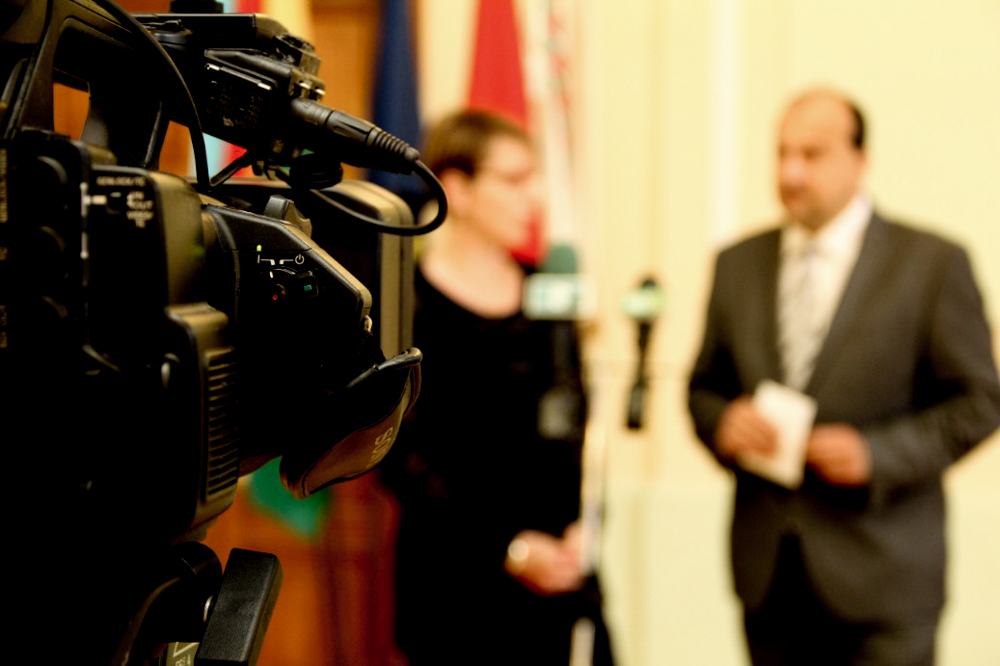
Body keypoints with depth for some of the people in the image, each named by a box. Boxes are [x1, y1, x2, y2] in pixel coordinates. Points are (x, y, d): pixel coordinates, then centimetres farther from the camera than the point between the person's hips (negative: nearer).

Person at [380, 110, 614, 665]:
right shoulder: (409, 304, -7)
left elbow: (577, 425, 14)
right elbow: (402, 457, -9)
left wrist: (582, 521, -2)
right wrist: (506, 547, -13)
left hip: (560, 565, 5)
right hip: (458, 580, -4)